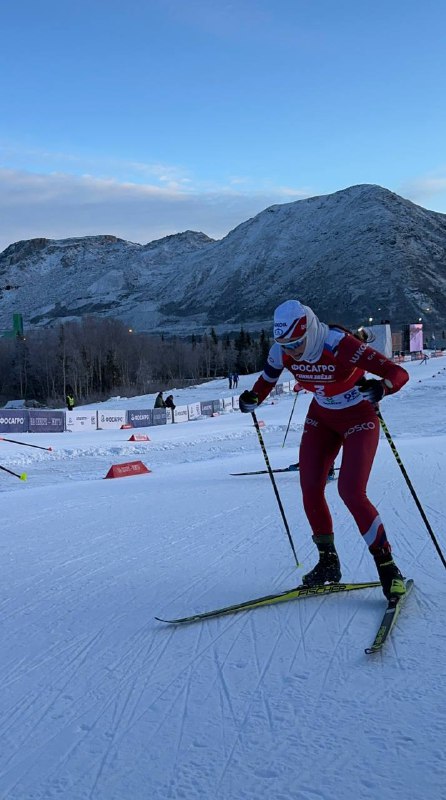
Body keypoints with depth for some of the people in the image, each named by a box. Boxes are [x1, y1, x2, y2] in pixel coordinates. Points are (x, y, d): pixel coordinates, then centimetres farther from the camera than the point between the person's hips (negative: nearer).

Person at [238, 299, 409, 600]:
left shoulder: (341, 346, -32)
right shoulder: (283, 350, -16)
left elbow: (399, 373, -32)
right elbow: (269, 375, 8)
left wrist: (380, 388, -52)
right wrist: (254, 397, -11)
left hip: (359, 418, -5)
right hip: (322, 418, 6)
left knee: (351, 491, -17)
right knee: (310, 490, -2)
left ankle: (387, 566, -2)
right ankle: (328, 563, 16)